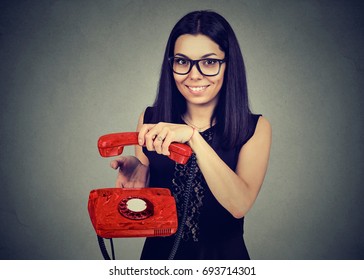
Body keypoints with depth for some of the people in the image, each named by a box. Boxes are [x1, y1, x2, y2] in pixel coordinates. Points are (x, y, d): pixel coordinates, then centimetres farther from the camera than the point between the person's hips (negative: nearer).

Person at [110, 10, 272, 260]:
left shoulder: (255, 128, -12)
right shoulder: (150, 120, -8)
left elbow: (239, 205, -26)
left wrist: (193, 137, -34)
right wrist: (140, 175, -23)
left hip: (224, 254, -1)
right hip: (160, 252, 1)